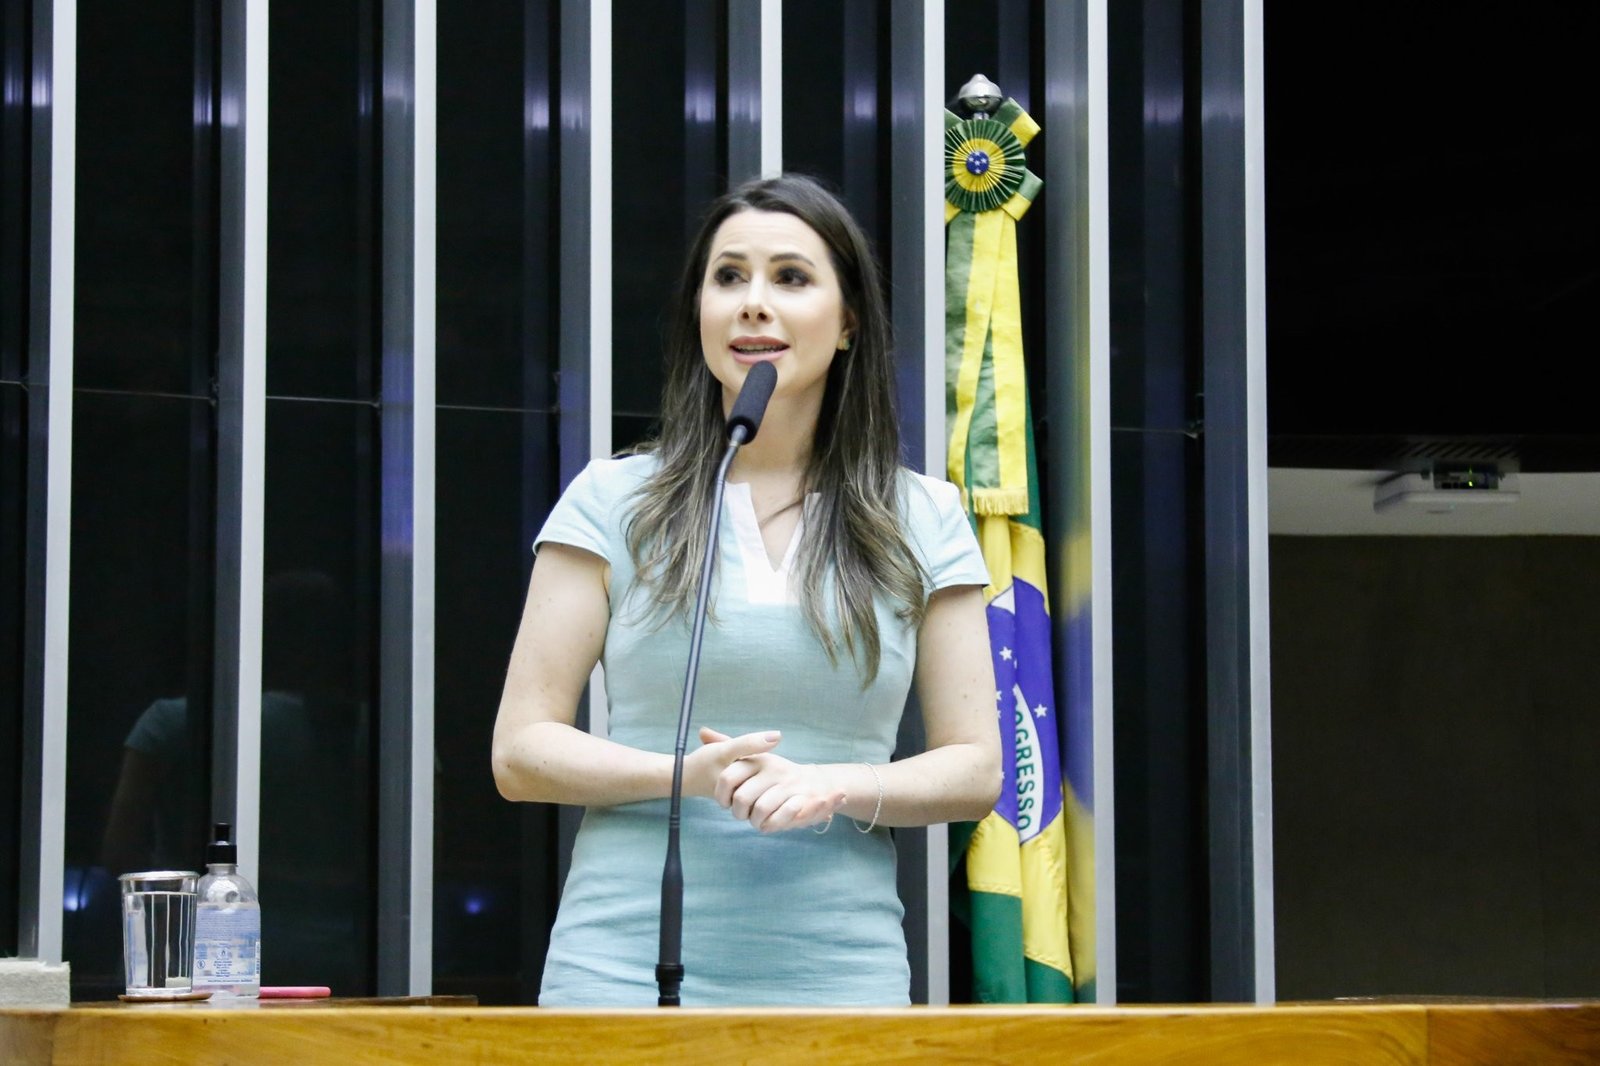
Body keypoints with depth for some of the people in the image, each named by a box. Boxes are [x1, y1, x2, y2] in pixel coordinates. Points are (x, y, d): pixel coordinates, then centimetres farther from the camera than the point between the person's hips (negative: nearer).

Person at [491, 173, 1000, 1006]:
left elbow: (976, 767, 7)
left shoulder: (923, 521, 8)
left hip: (839, 970, 1)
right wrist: (687, 774, -16)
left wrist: (837, 790, -12)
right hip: (624, 965, -1)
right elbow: (520, 752, 1)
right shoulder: (615, 502, 5)